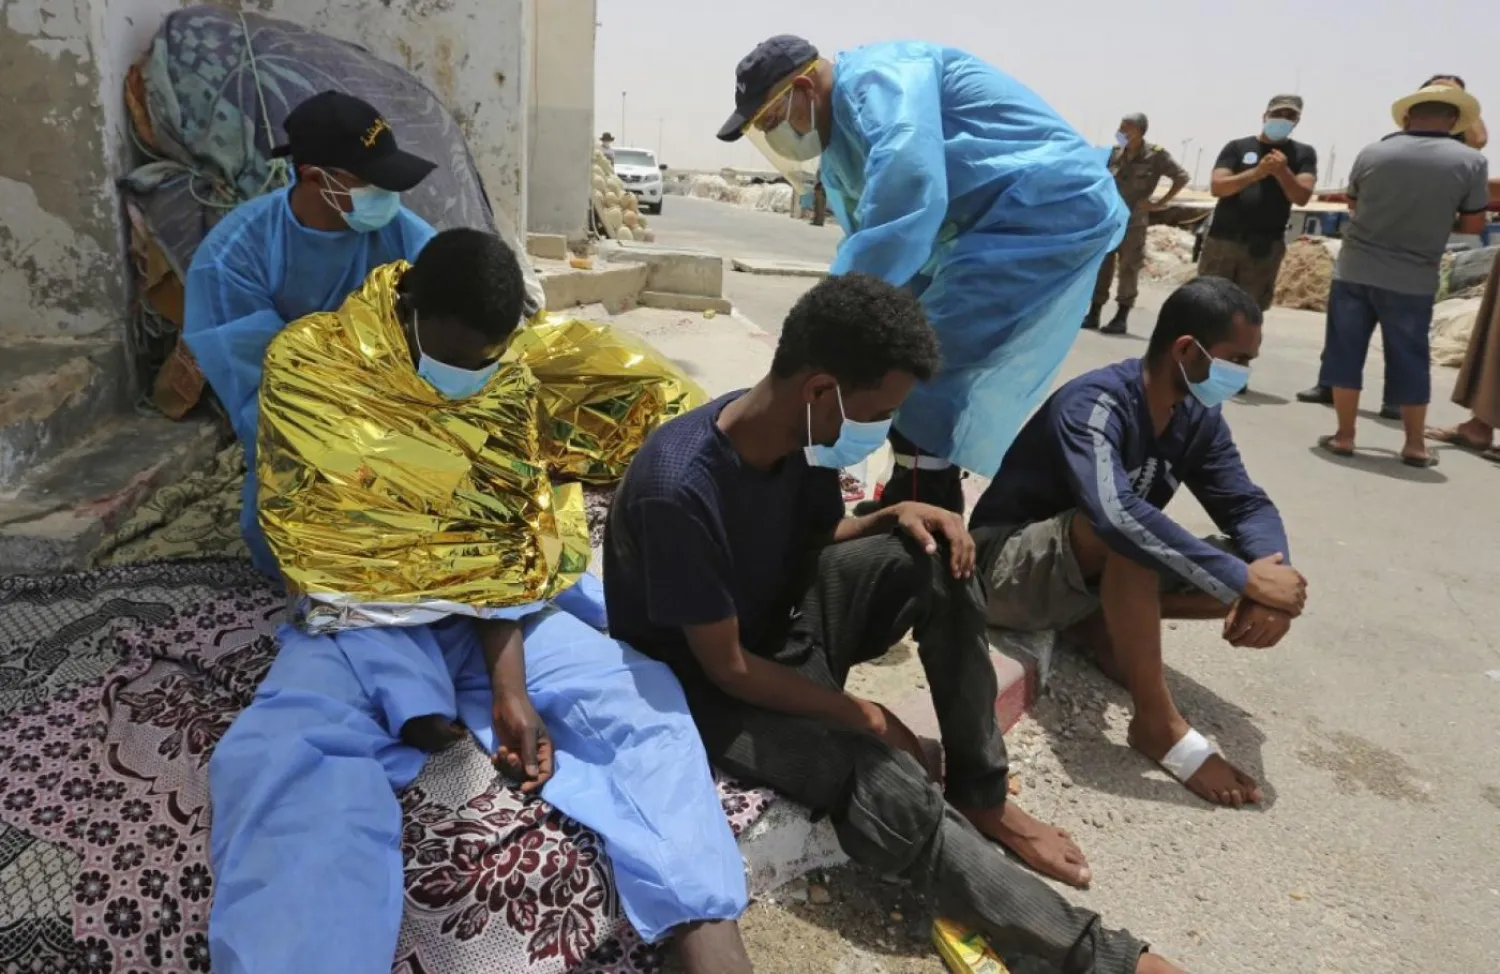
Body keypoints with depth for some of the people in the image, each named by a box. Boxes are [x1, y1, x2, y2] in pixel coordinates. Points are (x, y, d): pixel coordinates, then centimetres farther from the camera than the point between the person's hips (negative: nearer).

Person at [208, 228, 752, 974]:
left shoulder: (510, 385, 3)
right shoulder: (306, 359, -6)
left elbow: (508, 540, 1)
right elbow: (303, 532, -7)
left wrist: (512, 686, -13)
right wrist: (402, 694, -13)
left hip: (494, 613, 3)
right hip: (361, 619, -2)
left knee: (644, 696, -18)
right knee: (282, 764, -33)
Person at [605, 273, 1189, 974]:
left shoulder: (801, 435, -10)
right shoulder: (679, 489, -33)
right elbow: (727, 666, -25)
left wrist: (894, 516, -13)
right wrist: (859, 715, -16)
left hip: (783, 626, 7)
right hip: (701, 683, -7)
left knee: (932, 555, -14)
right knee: (889, 788, -29)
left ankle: (979, 794, -2)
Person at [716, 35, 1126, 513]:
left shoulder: (876, 77, -17)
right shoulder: (838, 157, 14)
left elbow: (907, 188, -35)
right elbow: (867, 241, 20)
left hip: (1052, 211, -10)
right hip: (992, 226, 10)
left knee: (924, 375, -15)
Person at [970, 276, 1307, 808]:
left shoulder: (1198, 417, -4)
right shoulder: (1095, 403, -27)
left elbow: (1249, 505, -4)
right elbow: (1114, 512, -43)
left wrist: (1268, 575, -26)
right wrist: (1245, 579, -39)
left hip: (1094, 576, 7)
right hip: (1009, 569, -7)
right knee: (1126, 533, -37)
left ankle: (1092, 623, 0)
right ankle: (1158, 722, -26)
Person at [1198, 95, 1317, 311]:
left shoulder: (1303, 154, 9)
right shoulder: (1238, 147, 6)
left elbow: (1302, 197, -3)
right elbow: (1216, 187, -7)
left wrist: (1283, 172, -20)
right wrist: (1256, 173, -21)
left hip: (1266, 247, 1)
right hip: (1223, 239, 0)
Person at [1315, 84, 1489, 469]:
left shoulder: (1372, 153, -1)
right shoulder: (1471, 161, -5)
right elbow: (1473, 225, 1)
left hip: (1354, 270, 1)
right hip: (1414, 280, 0)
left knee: (1345, 352, 7)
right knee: (1410, 361, 9)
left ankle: (1344, 436, 9)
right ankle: (1415, 444, 15)